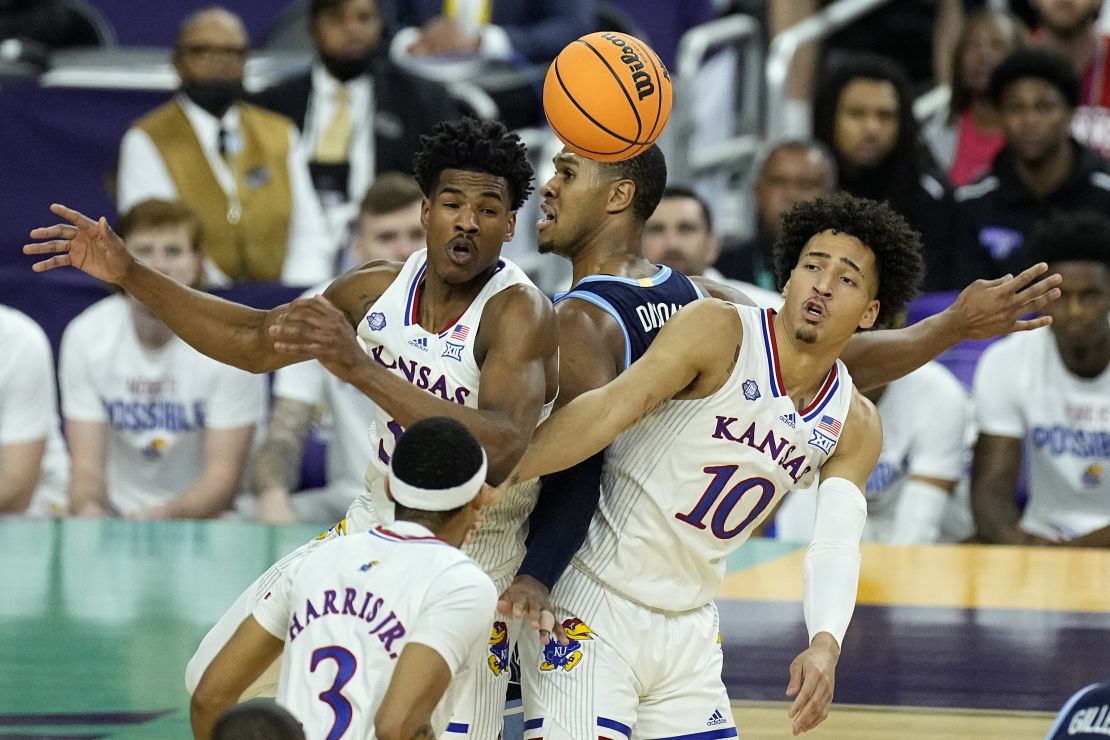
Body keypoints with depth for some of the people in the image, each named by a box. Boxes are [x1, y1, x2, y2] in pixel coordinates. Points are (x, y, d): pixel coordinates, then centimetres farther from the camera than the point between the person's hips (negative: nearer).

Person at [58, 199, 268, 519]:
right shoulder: (85, 336, -4)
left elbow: (223, 475, -13)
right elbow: (86, 466, -5)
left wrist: (164, 516, -33)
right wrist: (88, 507, -29)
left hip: (204, 513, -2)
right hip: (115, 514, 2)